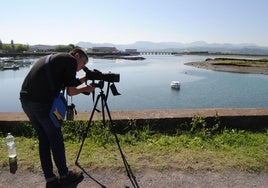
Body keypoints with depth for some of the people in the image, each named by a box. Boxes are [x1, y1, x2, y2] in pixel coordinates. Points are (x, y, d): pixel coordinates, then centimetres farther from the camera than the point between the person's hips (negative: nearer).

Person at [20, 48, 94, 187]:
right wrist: (86, 88, 17)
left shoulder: (52, 58, 26)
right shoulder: (70, 59, 1)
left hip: (25, 99, 8)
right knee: (56, 139, 7)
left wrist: (83, 79, 27)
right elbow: (71, 91, 0)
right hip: (42, 102, -8)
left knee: (43, 139, 16)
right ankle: (64, 175, 24)